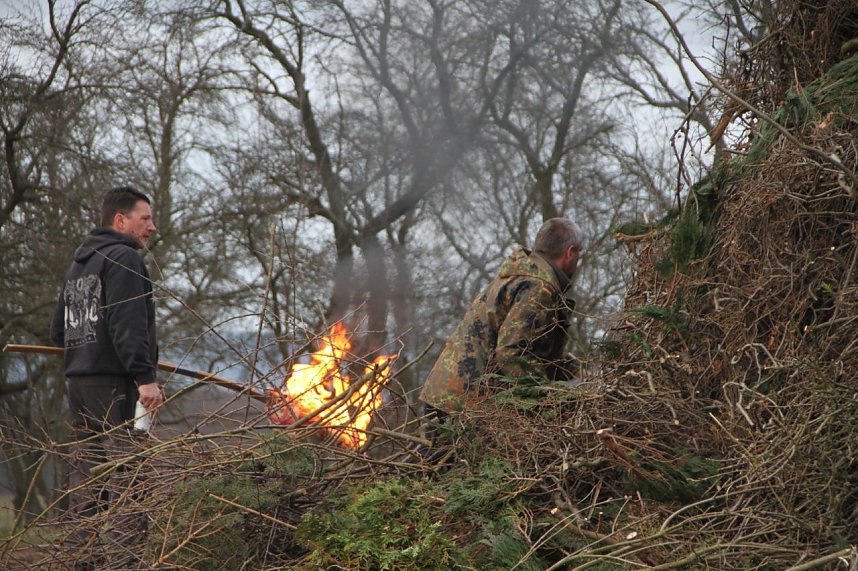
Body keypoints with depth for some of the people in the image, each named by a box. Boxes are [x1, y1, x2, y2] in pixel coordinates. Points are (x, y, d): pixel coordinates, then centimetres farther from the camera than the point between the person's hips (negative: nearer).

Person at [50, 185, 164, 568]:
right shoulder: (124, 258, -7)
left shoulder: (77, 265, 21)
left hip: (79, 383, 9)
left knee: (85, 477, 10)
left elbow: (58, 332, 23)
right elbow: (127, 324, -20)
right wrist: (144, 375, -24)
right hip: (115, 384, -9)